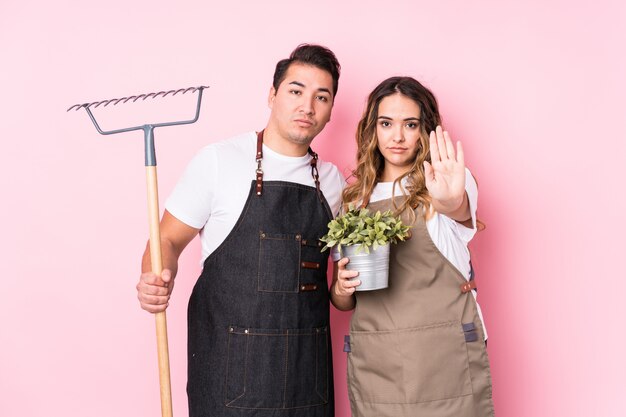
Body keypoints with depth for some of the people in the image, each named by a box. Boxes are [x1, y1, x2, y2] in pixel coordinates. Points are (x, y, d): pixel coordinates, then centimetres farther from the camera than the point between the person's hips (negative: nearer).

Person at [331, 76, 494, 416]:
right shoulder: (354, 199, 10)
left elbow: (459, 208, -25)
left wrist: (450, 200, -48)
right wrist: (341, 288, -9)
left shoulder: (447, 182, 0)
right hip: (373, 365, 3)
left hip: (444, 358, -3)